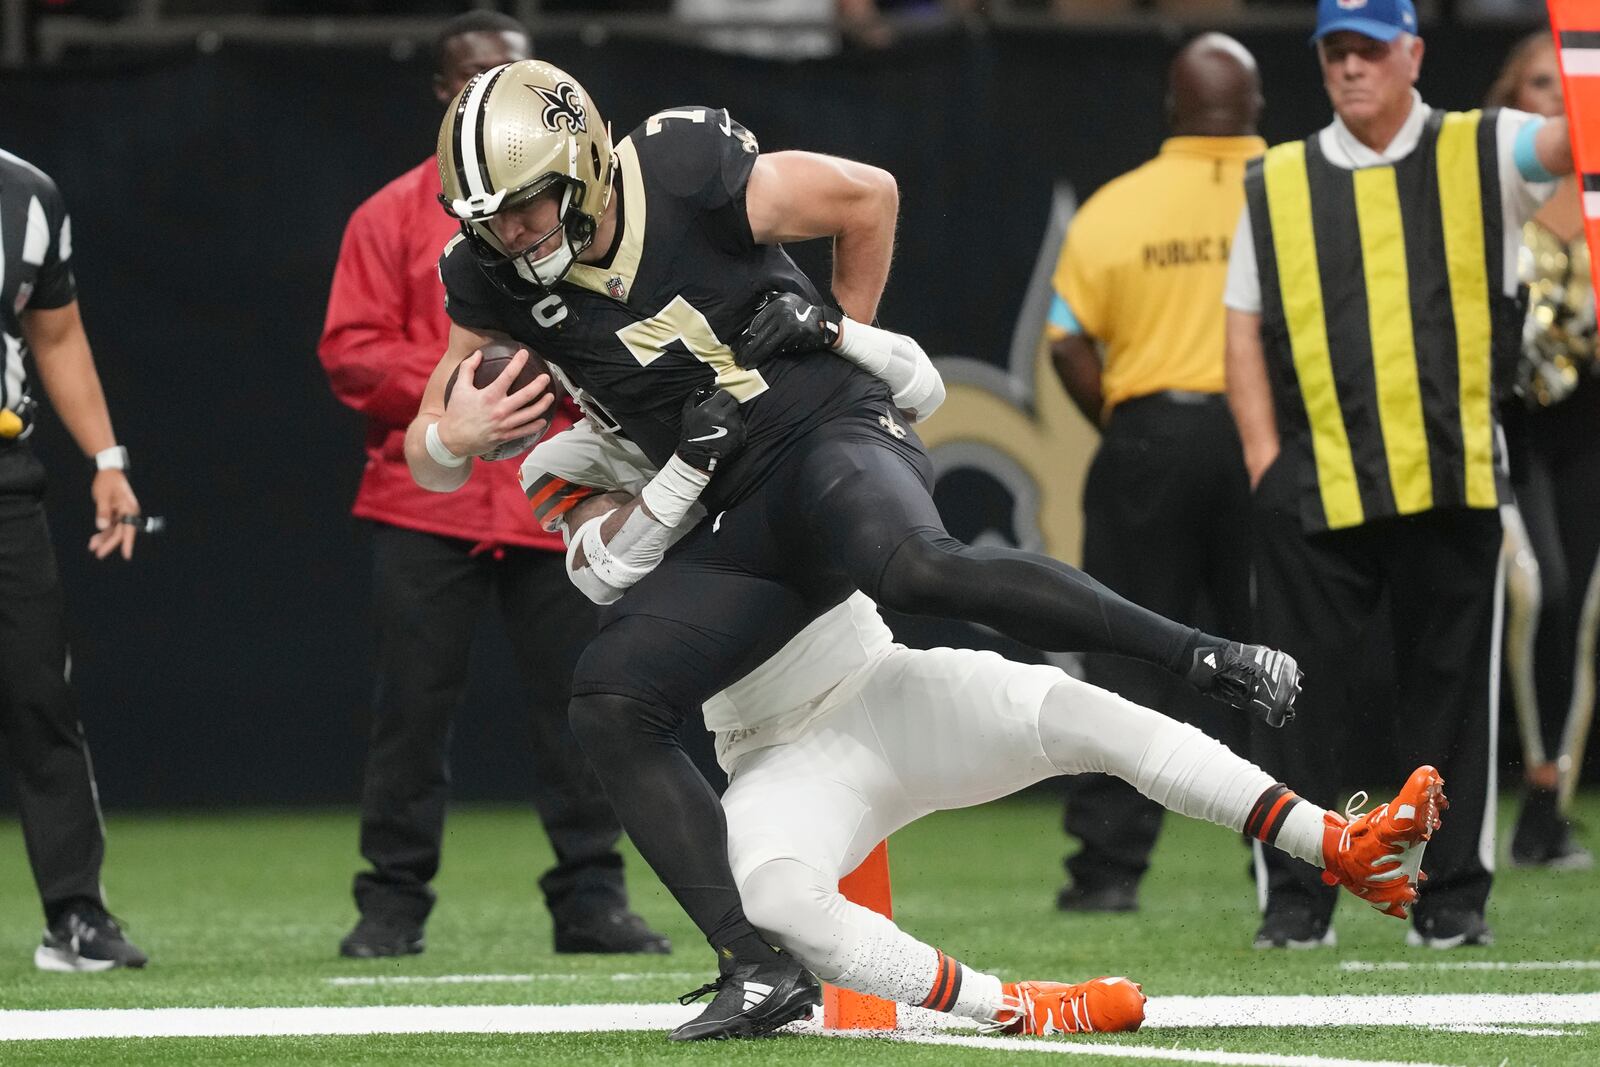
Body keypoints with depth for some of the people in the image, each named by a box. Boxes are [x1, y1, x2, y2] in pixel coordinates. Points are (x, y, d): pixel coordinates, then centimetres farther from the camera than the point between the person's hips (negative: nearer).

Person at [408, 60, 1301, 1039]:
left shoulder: (694, 180, -15)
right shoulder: (495, 284, -1)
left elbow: (869, 197, 1)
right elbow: (428, 462, 7)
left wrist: (847, 333, 12)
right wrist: (455, 434, -17)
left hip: (831, 439, -6)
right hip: (742, 525, 6)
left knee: (911, 565, -38)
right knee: (611, 705, -12)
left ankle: (1199, 655, -29)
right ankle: (760, 970, -11)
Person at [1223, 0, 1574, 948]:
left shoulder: (1477, 156, 6)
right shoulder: (1277, 184, 11)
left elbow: (1573, 141, -11)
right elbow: (1245, 329, 11)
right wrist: (1264, 459, 0)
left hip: (1453, 478, -1)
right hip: (1312, 482, 1)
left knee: (1454, 687, 4)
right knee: (1303, 689, 0)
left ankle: (1454, 895, 12)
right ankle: (1297, 897, 6)